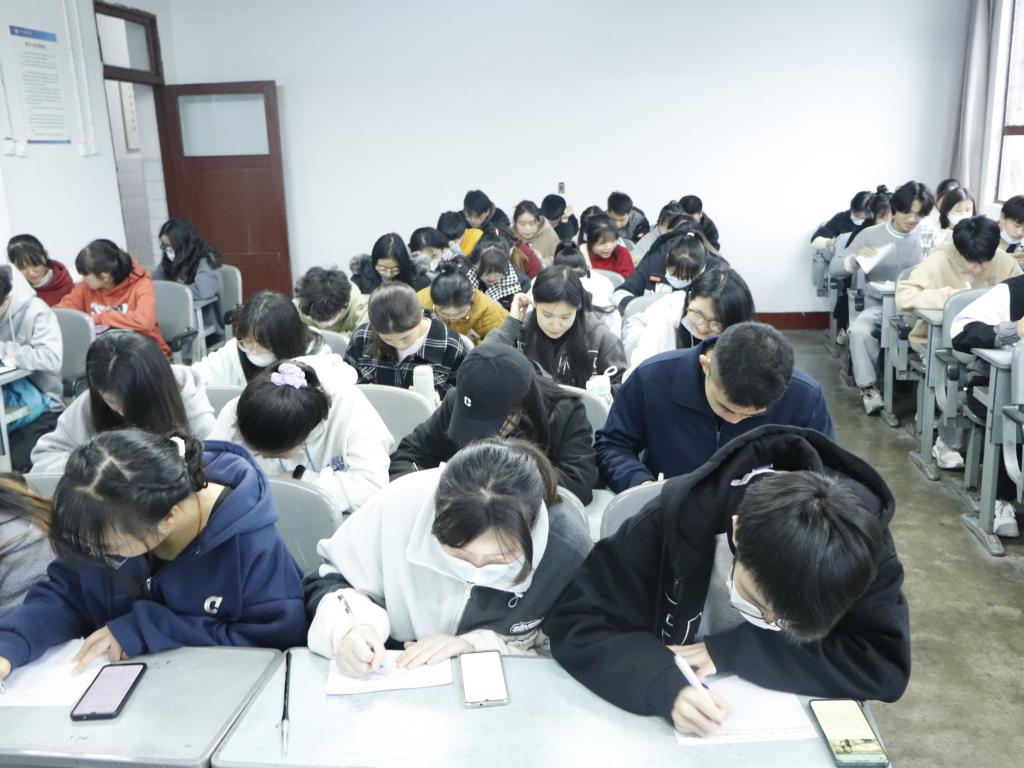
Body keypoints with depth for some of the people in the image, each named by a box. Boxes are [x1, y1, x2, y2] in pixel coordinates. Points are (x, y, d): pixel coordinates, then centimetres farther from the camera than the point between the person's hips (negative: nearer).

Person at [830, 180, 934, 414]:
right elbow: (834, 268, 2)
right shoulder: (871, 234, 4)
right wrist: (857, 259, -18)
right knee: (858, 331, -32)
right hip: (879, 306, 0)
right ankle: (868, 386, -12)